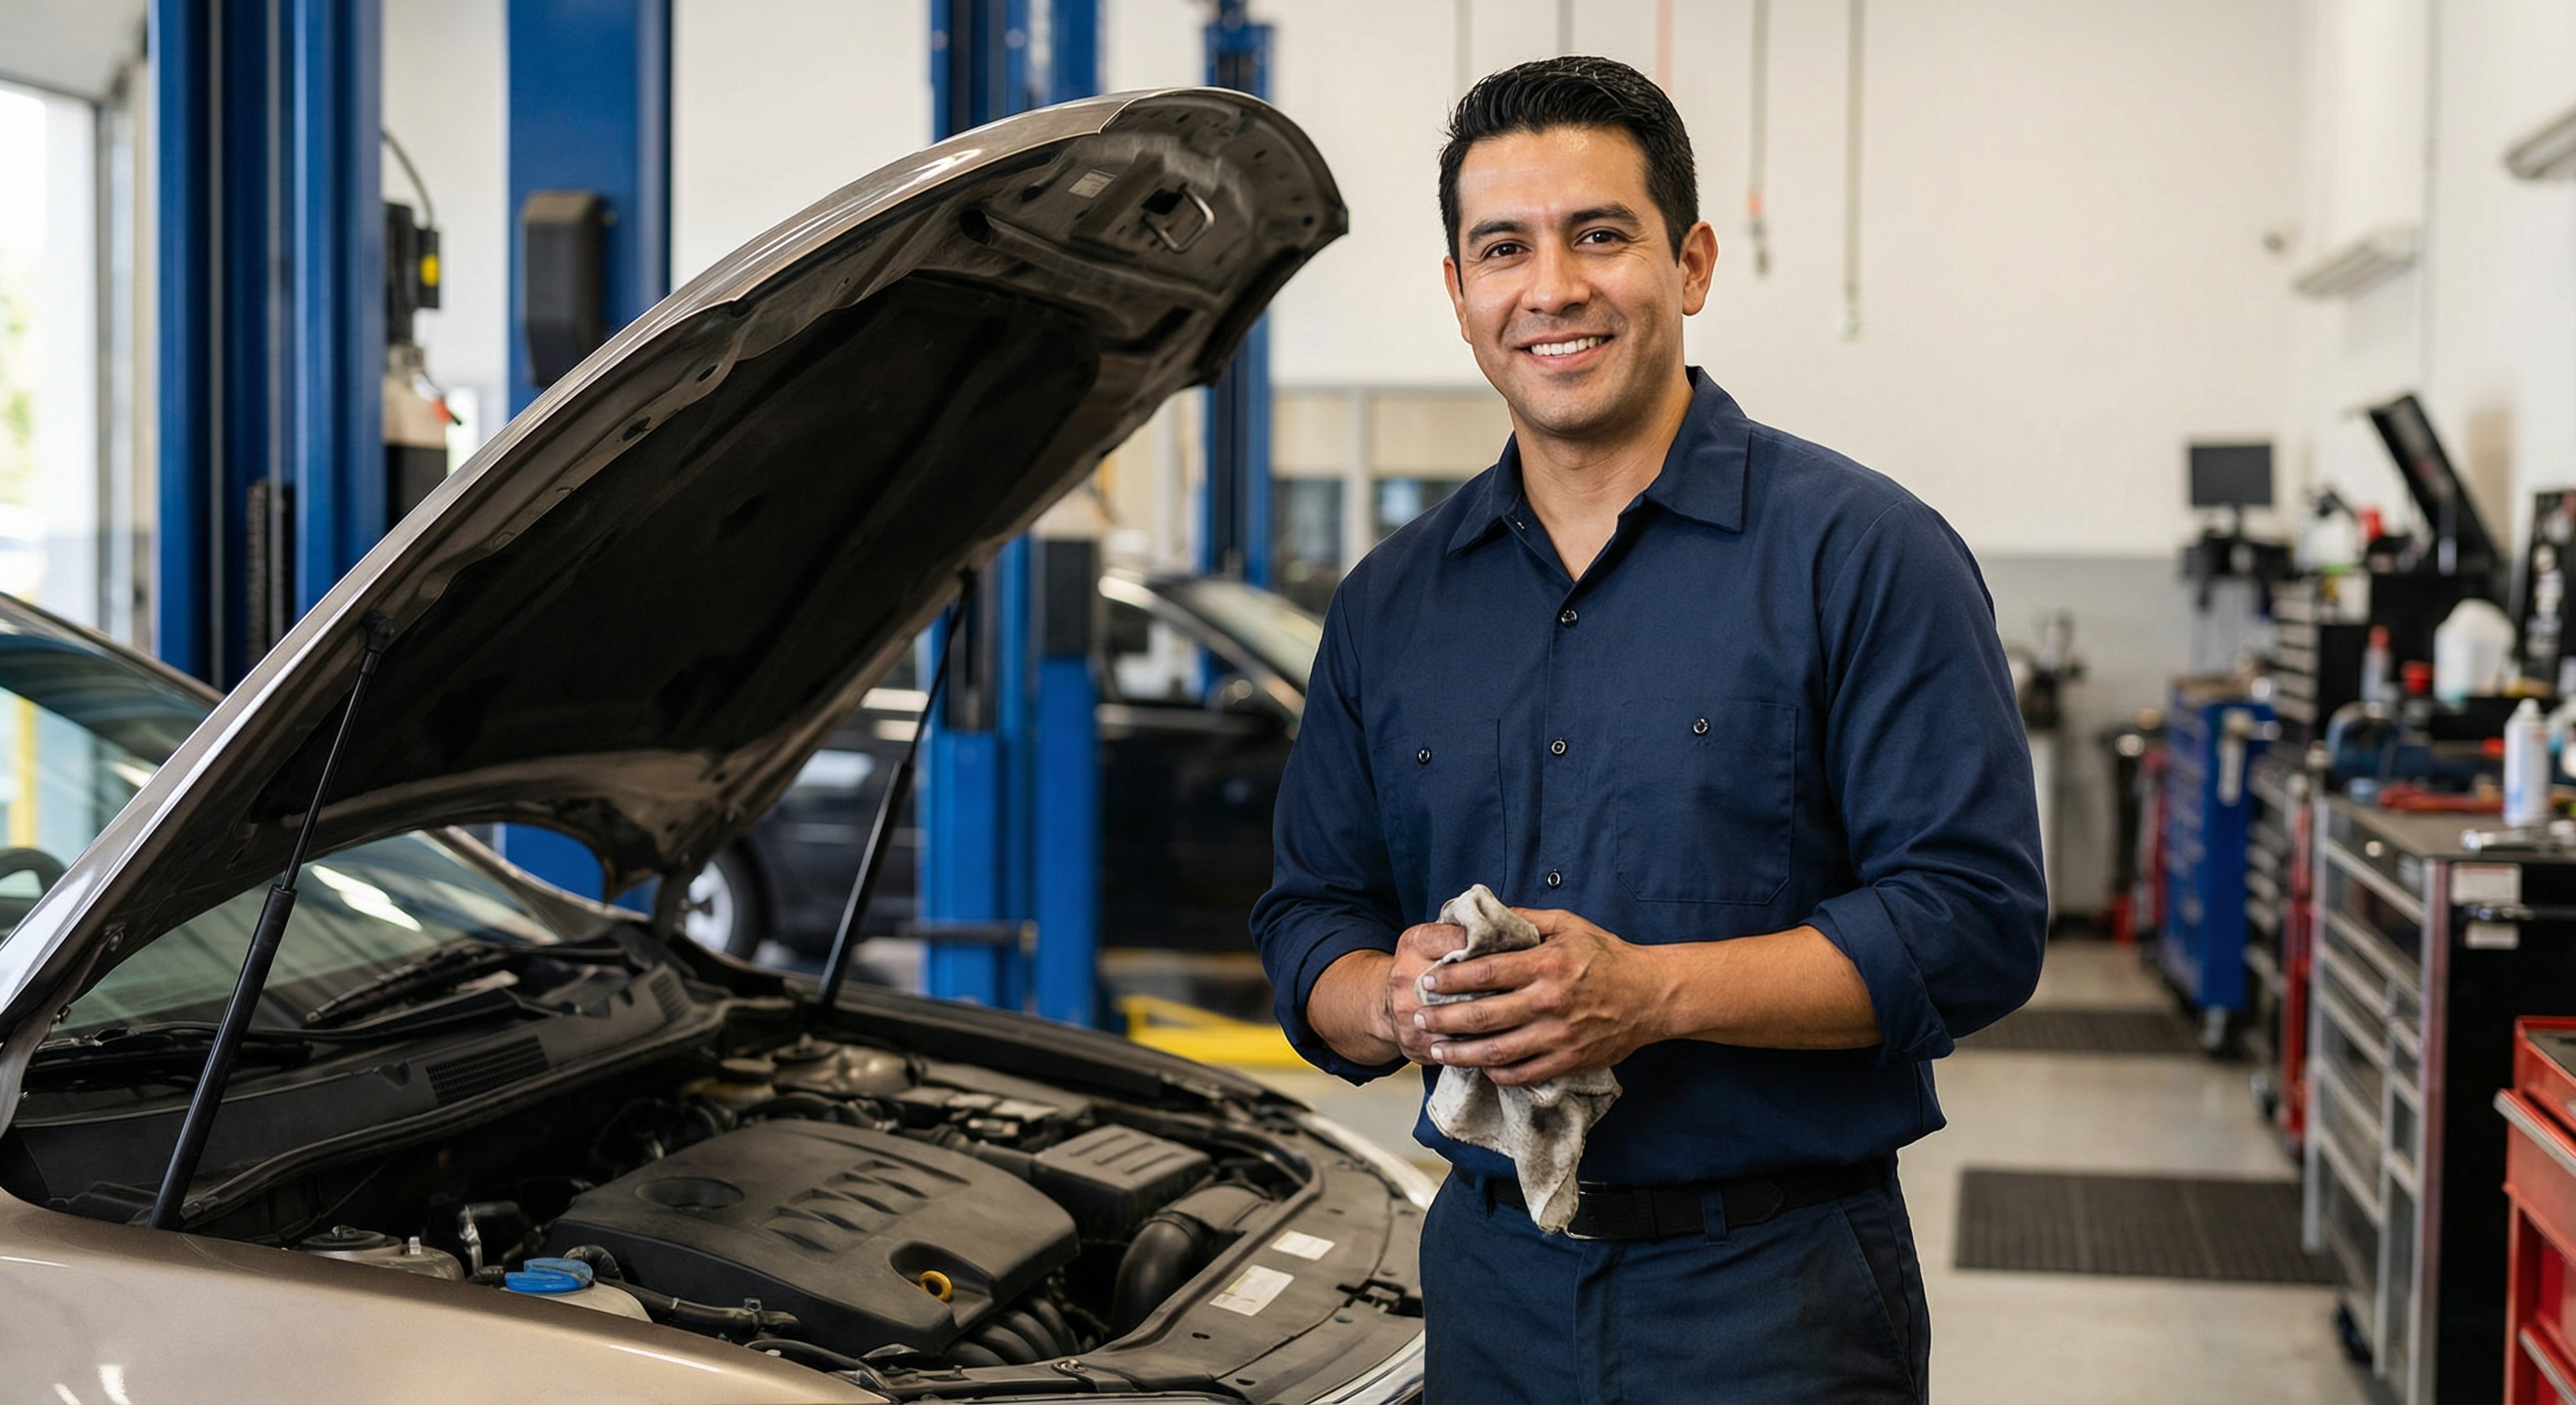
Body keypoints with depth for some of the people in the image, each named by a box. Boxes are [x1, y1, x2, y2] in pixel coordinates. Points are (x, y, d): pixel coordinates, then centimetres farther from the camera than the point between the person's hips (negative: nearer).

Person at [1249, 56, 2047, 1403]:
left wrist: (1651, 993, -22)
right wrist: (1397, 1005, -11)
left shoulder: (1859, 554, -6)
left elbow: (1975, 918, -12)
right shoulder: (1391, 602, 10)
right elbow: (1310, 915, 13)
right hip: (1490, 1282, 4)